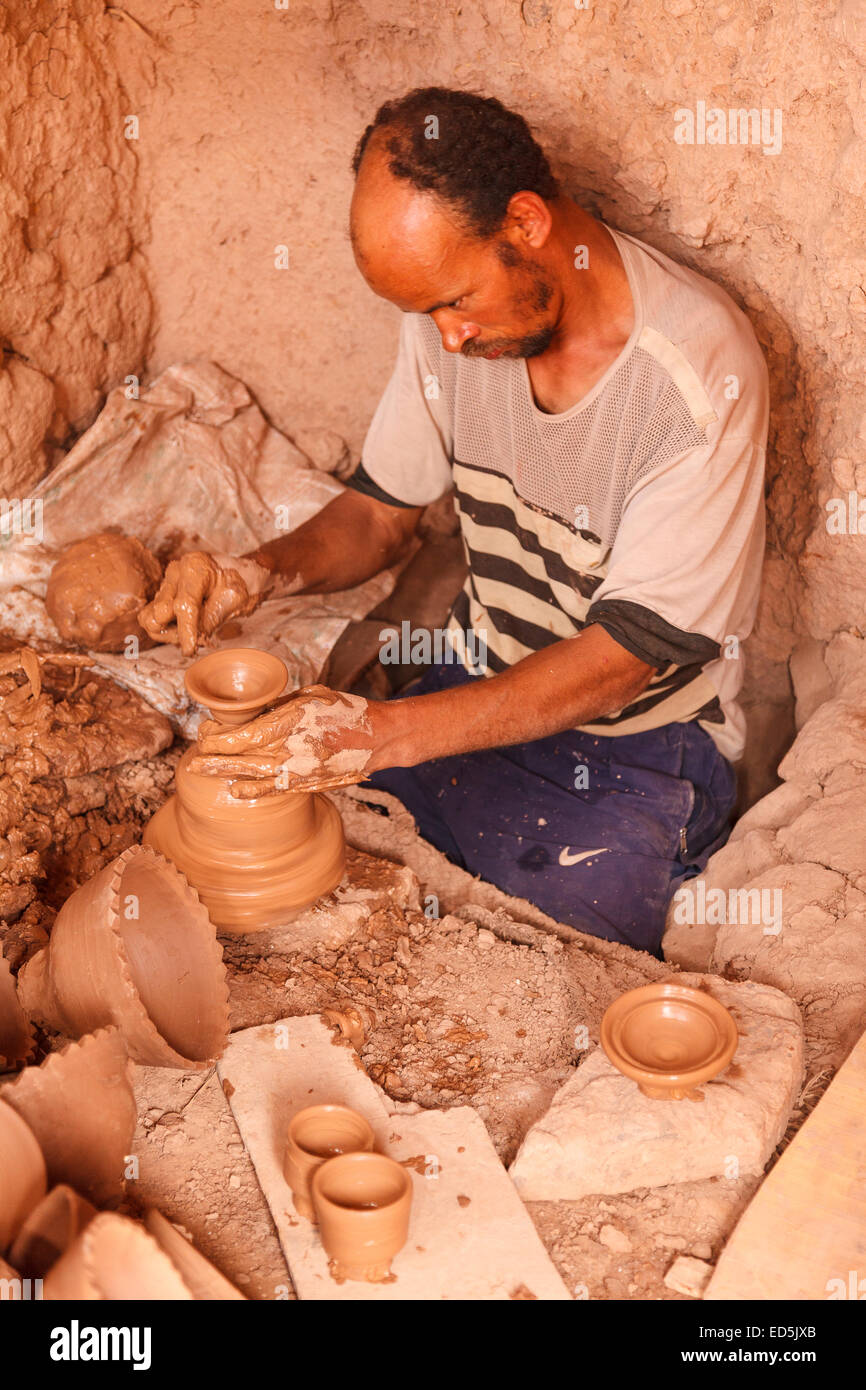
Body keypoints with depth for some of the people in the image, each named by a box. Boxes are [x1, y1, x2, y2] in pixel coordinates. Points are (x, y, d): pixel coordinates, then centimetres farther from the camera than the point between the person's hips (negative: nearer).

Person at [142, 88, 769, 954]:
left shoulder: (702, 369, -24)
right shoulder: (452, 314, -6)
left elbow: (629, 653, -25)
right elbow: (382, 509, 7)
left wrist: (384, 734, -32)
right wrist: (268, 569, -16)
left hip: (639, 746, -5)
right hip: (480, 691, 5)